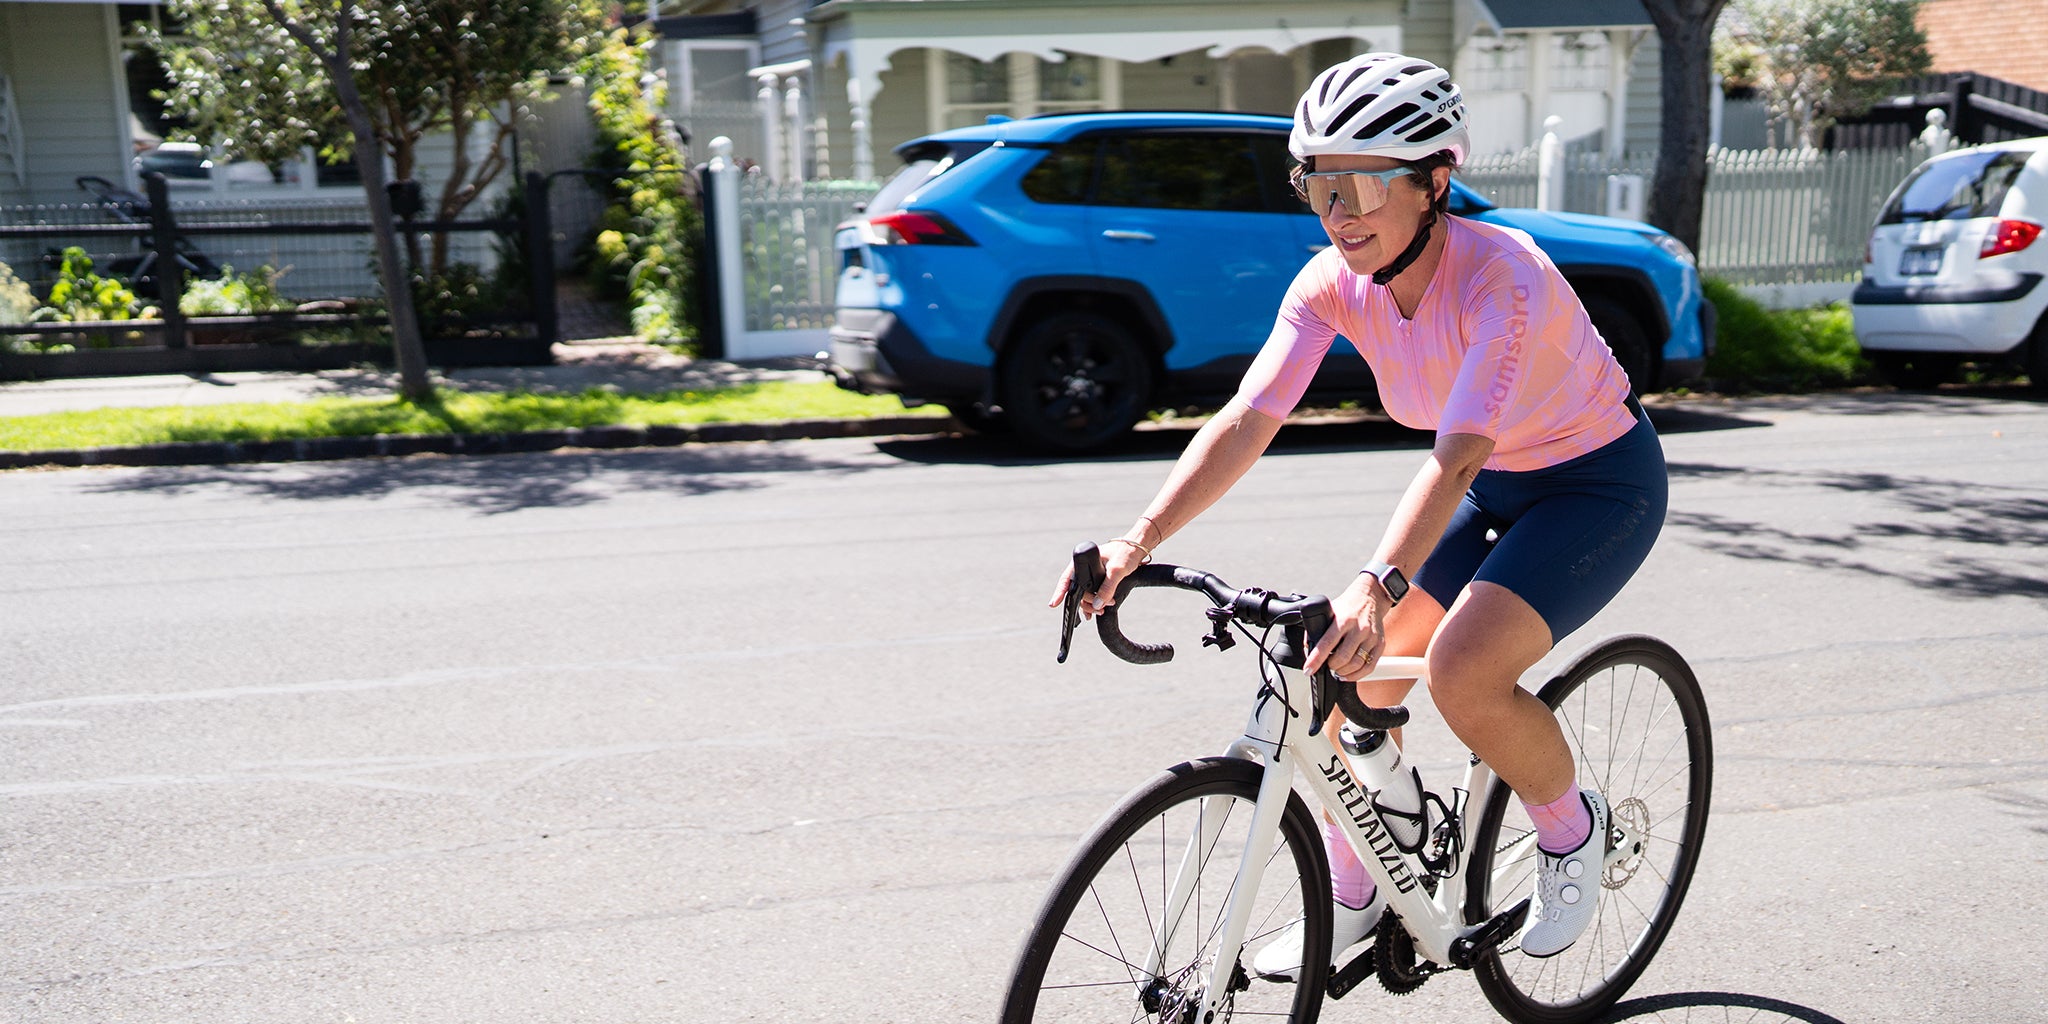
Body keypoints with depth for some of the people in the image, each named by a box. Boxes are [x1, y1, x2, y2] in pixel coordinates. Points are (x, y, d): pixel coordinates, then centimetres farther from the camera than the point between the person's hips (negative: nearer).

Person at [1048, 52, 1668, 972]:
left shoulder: (1503, 277, -31)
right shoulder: (1333, 283, -14)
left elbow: (1456, 455, -42)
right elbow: (1246, 420, -22)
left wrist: (1377, 586, -57)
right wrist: (1139, 539, -35)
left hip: (1601, 483, -6)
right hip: (1497, 487, 6)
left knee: (1462, 673, -26)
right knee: (1354, 678, -3)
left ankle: (1572, 826, 6)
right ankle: (1351, 899, 19)